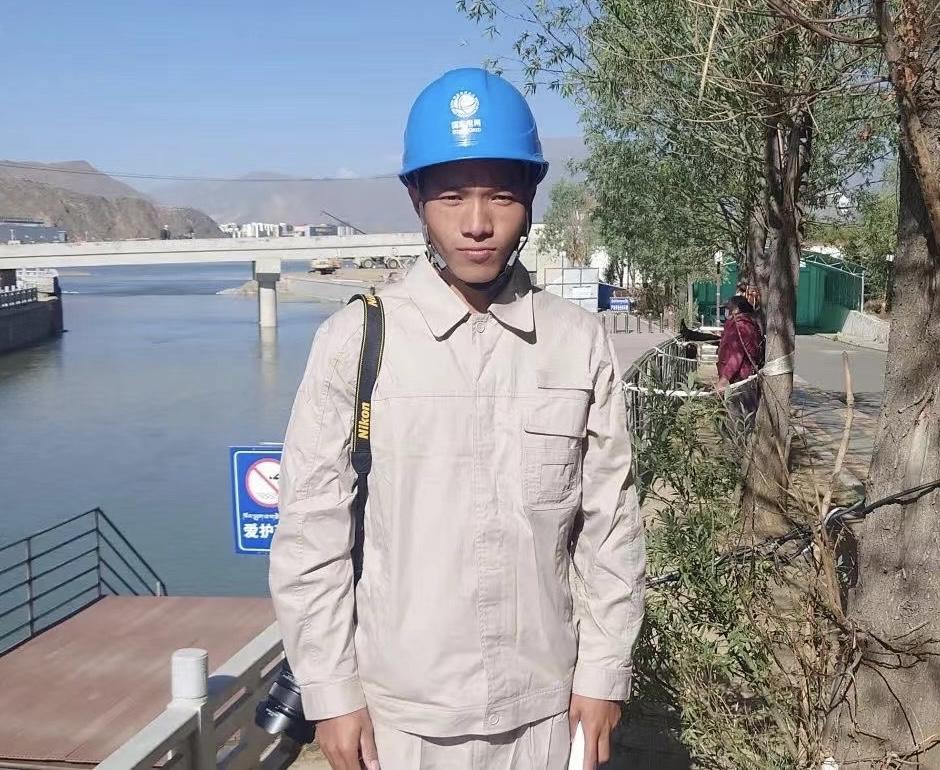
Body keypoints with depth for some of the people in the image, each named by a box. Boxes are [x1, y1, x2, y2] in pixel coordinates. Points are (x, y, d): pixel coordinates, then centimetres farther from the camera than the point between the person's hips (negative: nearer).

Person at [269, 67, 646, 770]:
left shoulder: (580, 343, -6)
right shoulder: (356, 341, -11)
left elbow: (611, 524, 0)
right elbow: (311, 533, -6)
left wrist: (603, 673, 2)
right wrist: (332, 691, -4)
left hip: (543, 705, 2)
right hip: (399, 706, -1)